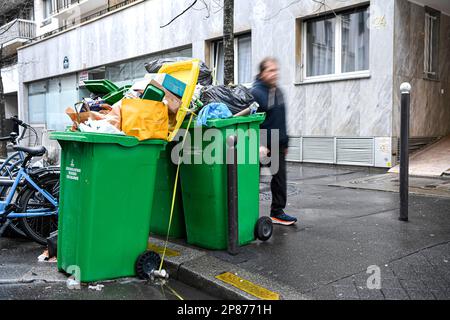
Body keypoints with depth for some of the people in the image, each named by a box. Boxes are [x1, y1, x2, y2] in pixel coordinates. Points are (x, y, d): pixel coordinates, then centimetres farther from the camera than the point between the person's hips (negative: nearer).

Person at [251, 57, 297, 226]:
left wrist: (285, 142, 19)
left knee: (280, 177, 8)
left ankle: (277, 212, 18)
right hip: (262, 144, -7)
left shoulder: (278, 91, 13)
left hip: (278, 144, 8)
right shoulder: (256, 92, -14)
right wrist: (260, 145, -23)